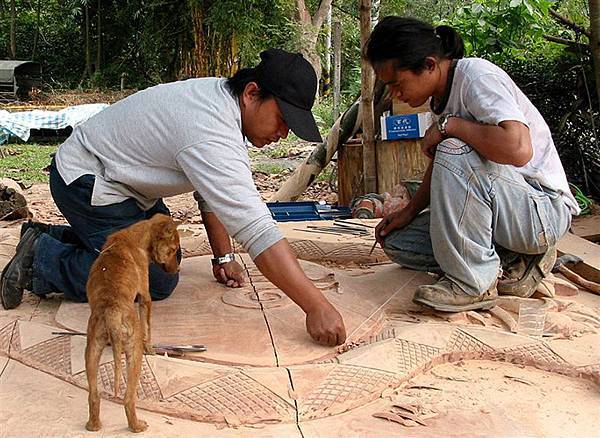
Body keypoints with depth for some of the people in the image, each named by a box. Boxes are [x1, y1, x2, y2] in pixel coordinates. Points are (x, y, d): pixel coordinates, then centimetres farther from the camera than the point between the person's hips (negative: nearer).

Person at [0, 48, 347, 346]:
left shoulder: (221, 97, -3)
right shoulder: (212, 137, -34)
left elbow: (213, 192, 6)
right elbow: (258, 232, -39)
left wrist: (223, 256, 5)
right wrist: (317, 307, -38)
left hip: (119, 179, 10)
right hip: (87, 184, -10)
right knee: (158, 280, -11)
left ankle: (54, 237, 27)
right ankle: (42, 259, 1)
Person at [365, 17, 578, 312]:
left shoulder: (476, 75, -20)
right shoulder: (442, 95, 7)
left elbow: (517, 149, -37)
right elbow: (440, 168, 18)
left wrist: (448, 125, -24)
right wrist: (409, 212, 6)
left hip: (544, 209, -9)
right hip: (498, 211, 10)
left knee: (454, 152, -33)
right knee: (397, 243, 1)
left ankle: (473, 283, -21)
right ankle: (510, 264, -1)